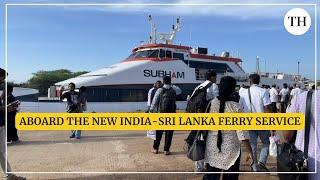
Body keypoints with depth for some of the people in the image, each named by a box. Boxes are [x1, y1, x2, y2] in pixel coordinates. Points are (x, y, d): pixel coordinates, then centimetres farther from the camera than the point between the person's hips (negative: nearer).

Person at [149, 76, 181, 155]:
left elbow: (154, 102, -3)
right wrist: (172, 85, 23)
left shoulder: (160, 90, -2)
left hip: (161, 113, 0)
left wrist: (151, 110, 6)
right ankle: (166, 150, 8)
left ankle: (155, 148, 19)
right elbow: (180, 91, 26)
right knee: (169, 132, 6)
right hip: (171, 114, 0)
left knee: (159, 131, 10)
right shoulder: (174, 90, 2)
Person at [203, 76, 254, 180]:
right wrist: (250, 152, -7)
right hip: (231, 147, -2)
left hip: (212, 146, 2)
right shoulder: (236, 107, -11)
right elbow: (242, 132, -12)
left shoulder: (212, 103, -5)